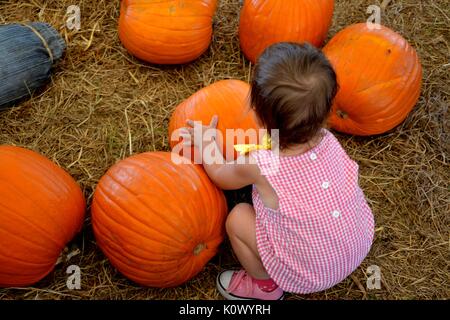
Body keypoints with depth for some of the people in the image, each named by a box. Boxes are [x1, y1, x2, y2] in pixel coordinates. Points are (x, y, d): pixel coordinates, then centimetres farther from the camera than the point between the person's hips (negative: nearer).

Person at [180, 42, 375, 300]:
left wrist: (207, 142, 12)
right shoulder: (327, 141, -16)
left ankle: (265, 286, 22)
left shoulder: (260, 166, -26)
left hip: (311, 275, -5)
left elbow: (220, 175, -2)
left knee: (238, 218, 0)